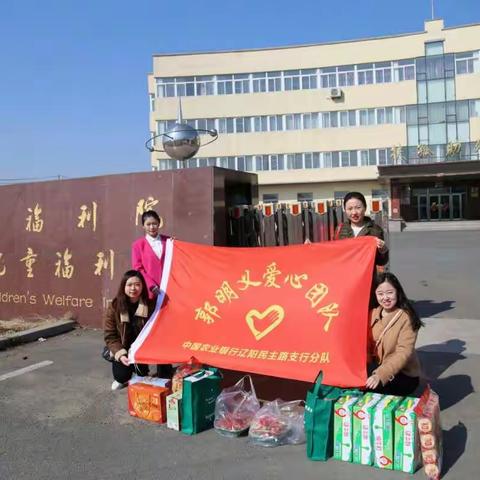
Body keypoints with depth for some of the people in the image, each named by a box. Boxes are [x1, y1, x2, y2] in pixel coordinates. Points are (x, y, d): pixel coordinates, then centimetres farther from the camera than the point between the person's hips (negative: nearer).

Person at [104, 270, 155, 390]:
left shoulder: (150, 304, -14)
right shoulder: (114, 306, -13)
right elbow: (110, 335, -10)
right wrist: (120, 354, -23)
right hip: (123, 350, 0)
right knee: (121, 375, -14)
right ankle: (122, 379, 25)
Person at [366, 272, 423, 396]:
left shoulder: (406, 318, -17)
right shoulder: (373, 313, 2)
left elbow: (403, 353, -25)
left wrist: (381, 375, -37)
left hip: (404, 374, -5)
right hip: (378, 367, 5)